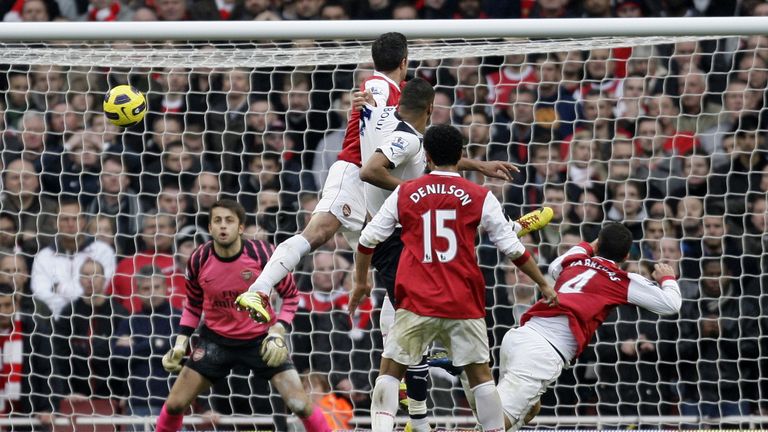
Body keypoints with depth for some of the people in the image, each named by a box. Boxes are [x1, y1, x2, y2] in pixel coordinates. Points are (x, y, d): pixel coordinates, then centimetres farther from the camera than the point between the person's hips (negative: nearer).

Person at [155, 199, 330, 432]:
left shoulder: (262, 254, -18)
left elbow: (291, 295, -4)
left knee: (300, 405, -13)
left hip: (261, 340, -2)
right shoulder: (199, 260, -11)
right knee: (175, 404, -3)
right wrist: (180, 343, 0)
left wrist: (278, 332, -17)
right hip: (216, 340, 2)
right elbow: (193, 305, 8)